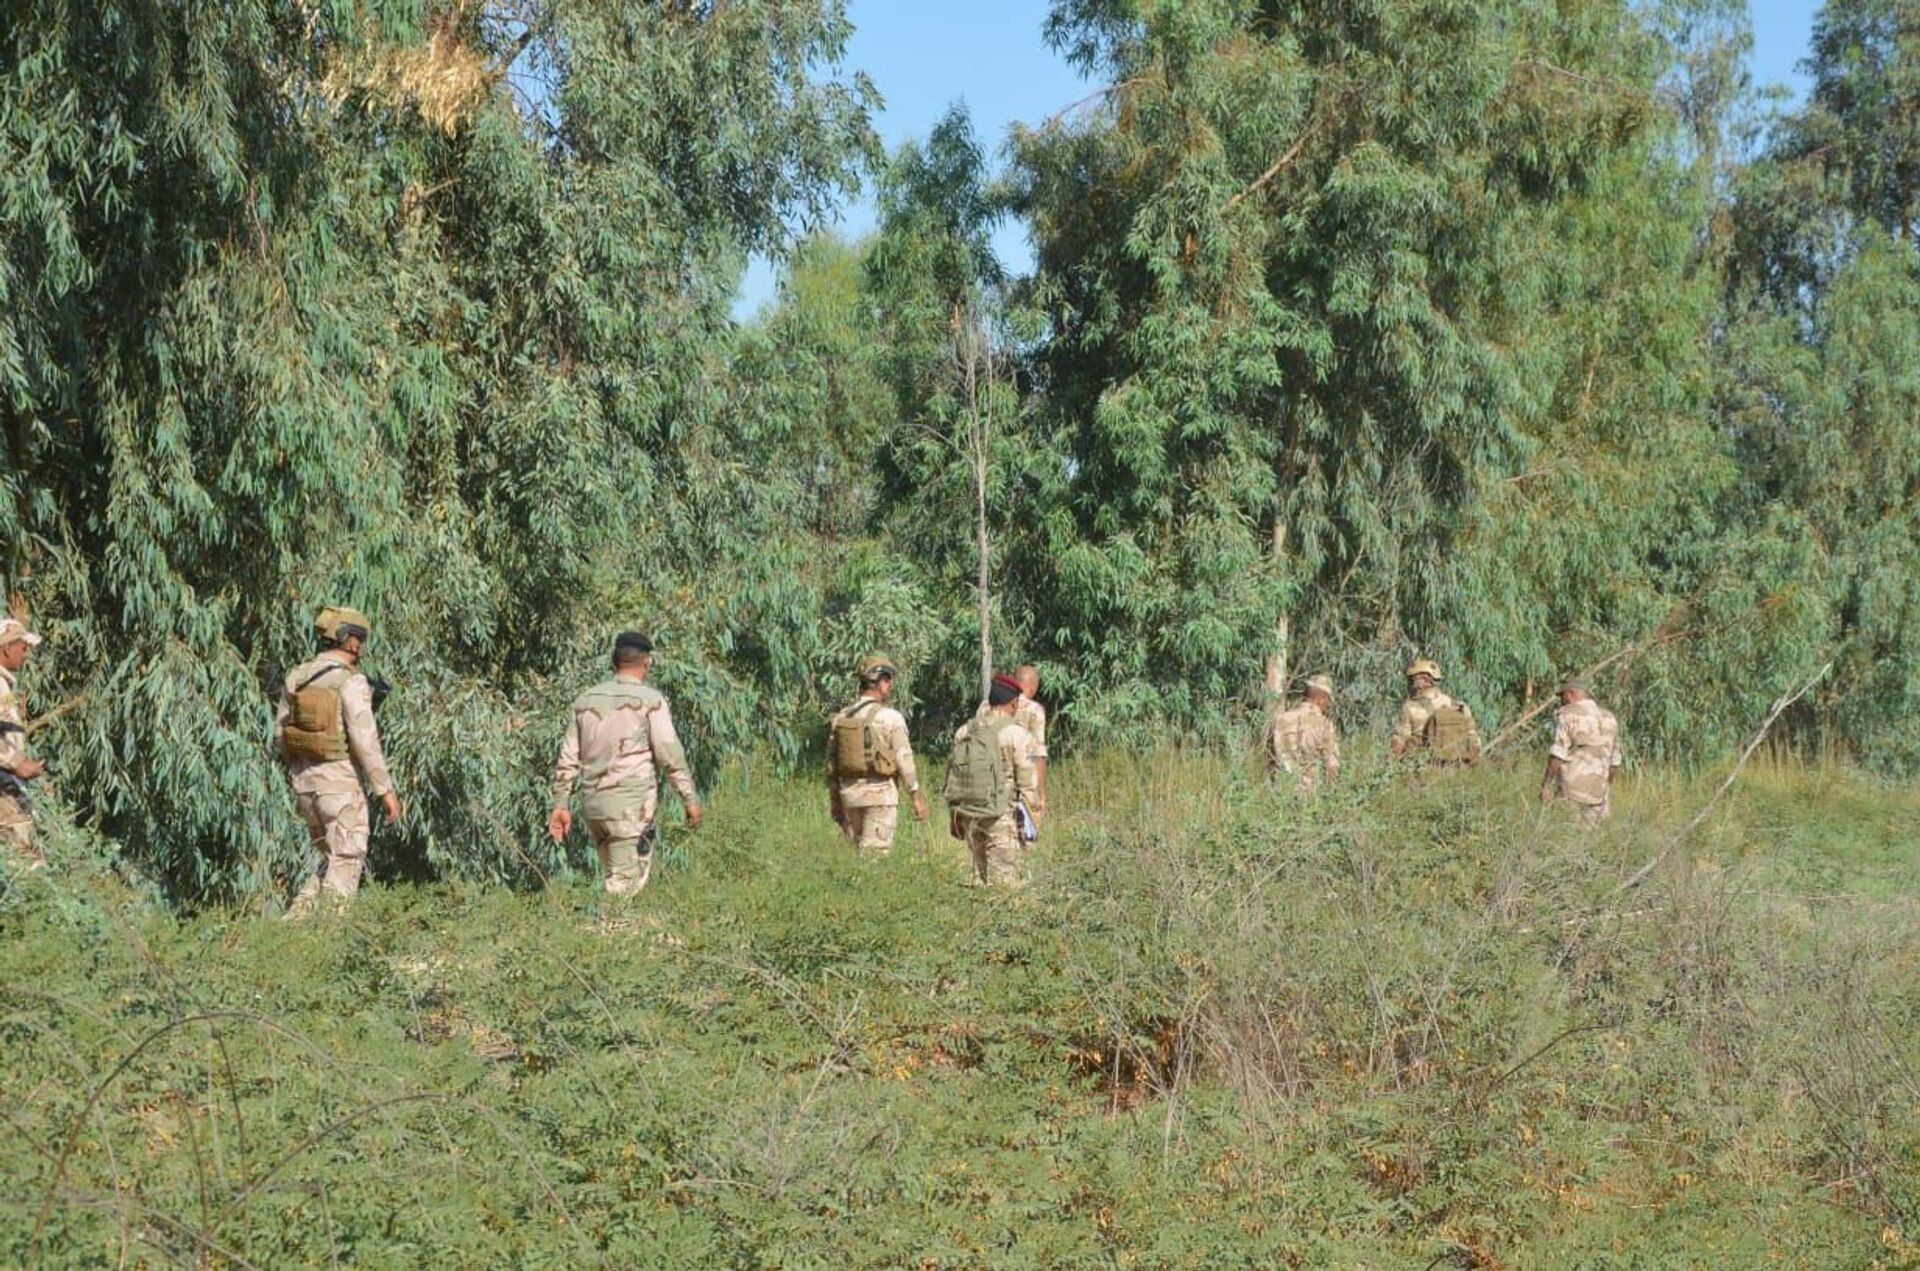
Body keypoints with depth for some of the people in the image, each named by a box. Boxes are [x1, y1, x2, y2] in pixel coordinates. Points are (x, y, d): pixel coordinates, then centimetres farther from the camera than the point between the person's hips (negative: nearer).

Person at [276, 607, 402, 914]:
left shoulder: (296, 676, 6)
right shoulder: (351, 681, -15)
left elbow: (280, 734, 10)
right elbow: (365, 740, -19)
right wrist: (386, 790, -14)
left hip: (304, 781, 7)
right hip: (341, 781, -7)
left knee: (333, 857, 20)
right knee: (346, 862, 2)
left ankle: (298, 916, 8)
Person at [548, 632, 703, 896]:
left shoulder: (585, 701, 11)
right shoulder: (650, 700, -5)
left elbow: (567, 760, 12)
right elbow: (671, 755, -9)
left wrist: (561, 805, 17)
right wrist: (690, 799, -3)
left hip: (594, 806, 6)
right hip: (632, 805, -6)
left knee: (613, 881, 15)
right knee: (624, 886, -6)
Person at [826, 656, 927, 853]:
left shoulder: (840, 718, 7)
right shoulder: (890, 717, -9)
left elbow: (831, 763, 11)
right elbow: (904, 760, -10)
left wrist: (834, 799, 19)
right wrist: (917, 797, -4)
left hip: (850, 792, 6)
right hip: (880, 792, -6)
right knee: (875, 854, -5)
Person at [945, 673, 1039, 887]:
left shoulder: (964, 731, 9)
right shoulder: (1016, 735, -9)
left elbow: (954, 773, 12)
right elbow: (1027, 782, -9)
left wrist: (956, 814, 18)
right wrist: (1029, 810, 2)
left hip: (967, 813, 6)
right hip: (1000, 816, -6)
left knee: (983, 874, 16)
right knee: (1004, 881, -3)